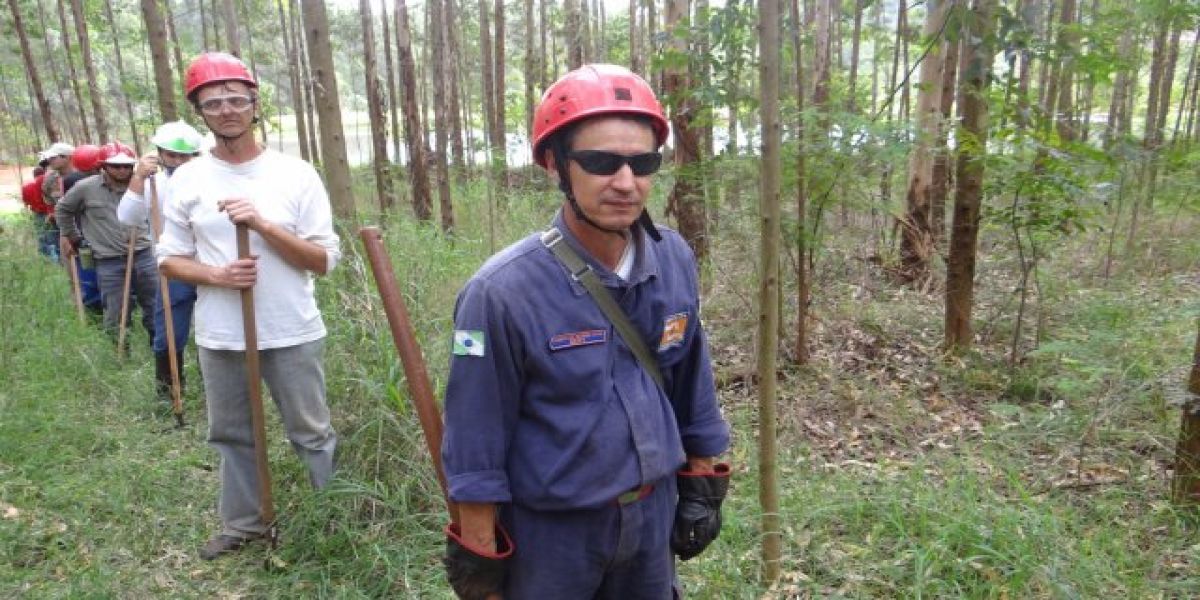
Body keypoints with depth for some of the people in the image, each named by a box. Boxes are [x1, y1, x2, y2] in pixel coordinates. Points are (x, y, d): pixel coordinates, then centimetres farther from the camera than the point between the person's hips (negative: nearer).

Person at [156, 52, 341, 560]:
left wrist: (263, 224, -21)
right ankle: (243, 524, 36)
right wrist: (216, 275, -15)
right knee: (232, 435, 17)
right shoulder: (186, 179, 2)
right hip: (220, 339, 3)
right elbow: (169, 259, 5)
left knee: (312, 433, 9)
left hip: (292, 335, -3)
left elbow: (324, 261, -9)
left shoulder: (296, 173, -6)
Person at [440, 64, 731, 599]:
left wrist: (701, 485, 9)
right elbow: (476, 444, -15)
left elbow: (690, 381, 4)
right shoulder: (503, 292, -24)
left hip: (654, 512, 5)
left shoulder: (675, 260, -8)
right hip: (551, 529, -4)